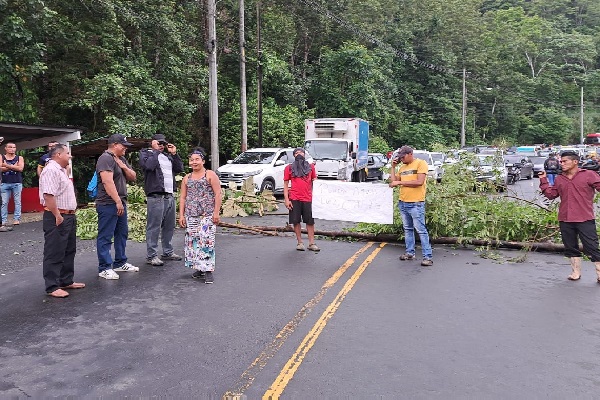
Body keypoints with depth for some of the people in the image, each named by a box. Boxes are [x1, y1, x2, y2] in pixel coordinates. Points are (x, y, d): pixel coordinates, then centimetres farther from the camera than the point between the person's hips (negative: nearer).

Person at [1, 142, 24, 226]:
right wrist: (13, 167, -10)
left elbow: (20, 168, -8)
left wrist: (7, 166, -11)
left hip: (17, 183, -1)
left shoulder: (19, 158, 8)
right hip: (5, 183, 1)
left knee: (17, 202, 0)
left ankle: (17, 219, 3)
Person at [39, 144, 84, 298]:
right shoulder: (51, 170, -16)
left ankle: (66, 281, 27)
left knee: (69, 251, 17)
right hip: (57, 218, -11)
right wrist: (57, 216, -24)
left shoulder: (61, 170, 18)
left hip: (68, 216, 11)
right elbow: (48, 195, -25)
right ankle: (52, 287, 4)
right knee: (54, 253, -3)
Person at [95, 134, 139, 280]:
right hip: (108, 204, -9)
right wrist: (118, 201, -22)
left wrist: (124, 167, -3)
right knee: (105, 237, -3)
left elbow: (133, 177, 16)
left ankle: (120, 263, 25)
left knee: (122, 234, 15)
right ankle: (104, 268, 1)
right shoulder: (106, 158, -12)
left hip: (121, 203, 10)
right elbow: (108, 182, -21)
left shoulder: (122, 159, 17)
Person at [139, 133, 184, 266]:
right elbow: (148, 165, -17)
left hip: (170, 196, 7)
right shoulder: (145, 153, 4)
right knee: (154, 227, -6)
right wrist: (155, 150, -8)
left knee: (169, 226, 12)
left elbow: (180, 168, 16)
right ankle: (151, 256, -1)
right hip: (156, 196, -7)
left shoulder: (167, 155, 23)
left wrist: (174, 153, 8)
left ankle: (168, 252, 23)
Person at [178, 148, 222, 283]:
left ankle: (208, 271, -7)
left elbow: (218, 194, -4)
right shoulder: (187, 178, 15)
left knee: (206, 241, -11)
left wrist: (216, 212, -11)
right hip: (191, 216, 5)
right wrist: (181, 215, 8)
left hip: (207, 215, -5)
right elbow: (183, 197, 15)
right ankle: (199, 268, 16)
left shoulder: (210, 175, 1)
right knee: (193, 241, 5)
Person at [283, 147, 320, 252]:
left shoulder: (310, 167, 12)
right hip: (294, 199, -1)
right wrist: (286, 200, -4)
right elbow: (286, 184, 5)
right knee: (296, 221, 2)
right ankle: (300, 242, 13)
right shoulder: (289, 168, 8)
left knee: (310, 221, 2)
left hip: (308, 198, 1)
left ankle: (311, 243, 8)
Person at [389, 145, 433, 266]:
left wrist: (400, 182, -13)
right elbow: (394, 182, 12)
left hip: (416, 203, -7)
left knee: (421, 230, -6)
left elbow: (419, 182, -17)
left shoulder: (421, 163, -6)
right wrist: (393, 167, 7)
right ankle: (410, 253, 22)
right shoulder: (402, 167, 14)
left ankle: (428, 256, -2)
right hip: (402, 203, 7)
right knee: (408, 229, 13)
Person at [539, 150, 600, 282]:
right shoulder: (559, 179, 12)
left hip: (585, 220, -5)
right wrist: (544, 180, 6)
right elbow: (551, 194, 11)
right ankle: (576, 272, 26)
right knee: (571, 248, 13)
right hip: (565, 220, 5)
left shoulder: (589, 175, -2)